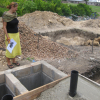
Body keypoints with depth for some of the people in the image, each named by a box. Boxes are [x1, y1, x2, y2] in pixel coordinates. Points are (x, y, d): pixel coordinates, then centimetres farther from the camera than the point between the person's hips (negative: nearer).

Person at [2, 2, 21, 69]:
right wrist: (7, 37, -18)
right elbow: (4, 26, -16)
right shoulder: (6, 15, -17)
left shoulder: (14, 14, 5)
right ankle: (8, 62, 21)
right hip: (10, 35, -7)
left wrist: (18, 33, 13)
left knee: (15, 48, 14)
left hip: (16, 34, 7)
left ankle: (14, 61, 30)